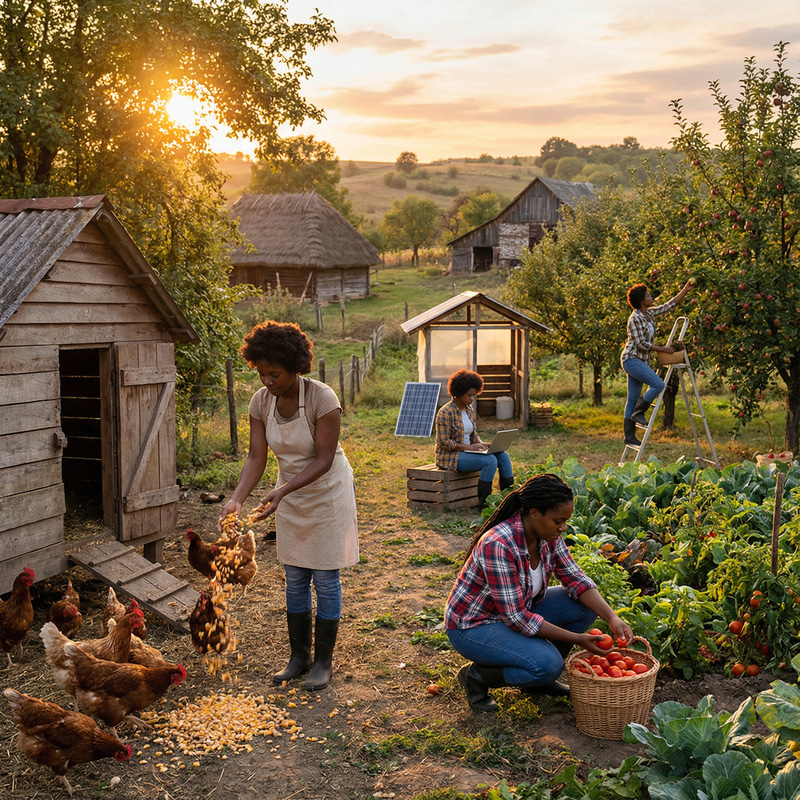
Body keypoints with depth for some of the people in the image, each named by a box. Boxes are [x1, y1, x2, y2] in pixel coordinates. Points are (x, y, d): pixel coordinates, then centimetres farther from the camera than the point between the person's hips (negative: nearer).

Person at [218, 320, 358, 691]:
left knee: (325, 579, 1)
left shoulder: (322, 397, -26)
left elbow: (324, 459, -26)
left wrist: (280, 492, -36)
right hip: (289, 496, 5)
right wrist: (236, 499, -27)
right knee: (294, 578, 12)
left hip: (327, 492, -5)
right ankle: (299, 656, 24)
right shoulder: (261, 401, -10)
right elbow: (256, 457, -11)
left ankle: (324, 661, 14)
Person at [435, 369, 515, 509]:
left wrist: (481, 444, -5)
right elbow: (443, 442, -19)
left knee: (503, 456, -9)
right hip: (451, 457, -8)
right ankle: (483, 503, -20)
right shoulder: (446, 412, -15)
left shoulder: (469, 409, 10)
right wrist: (469, 447, -25)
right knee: (490, 460, -27)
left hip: (467, 452, 8)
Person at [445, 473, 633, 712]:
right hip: (473, 625, -8)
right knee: (547, 663, -29)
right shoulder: (499, 545, -34)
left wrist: (612, 618, -18)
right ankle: (476, 676, -4)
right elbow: (516, 618, -31)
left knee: (585, 607, -6)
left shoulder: (548, 535, -10)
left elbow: (575, 580, -2)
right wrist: (576, 639, -28)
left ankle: (540, 679, 9)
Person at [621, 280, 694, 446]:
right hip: (631, 359, -9)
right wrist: (663, 349, -13)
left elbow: (670, 305, 19)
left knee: (633, 399, 6)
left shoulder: (650, 313, 10)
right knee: (658, 384, -20)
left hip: (640, 361, 9)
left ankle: (629, 435, 7)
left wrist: (686, 288, 17)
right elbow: (640, 343, -18)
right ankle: (638, 412, -6)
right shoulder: (635, 318, -15)